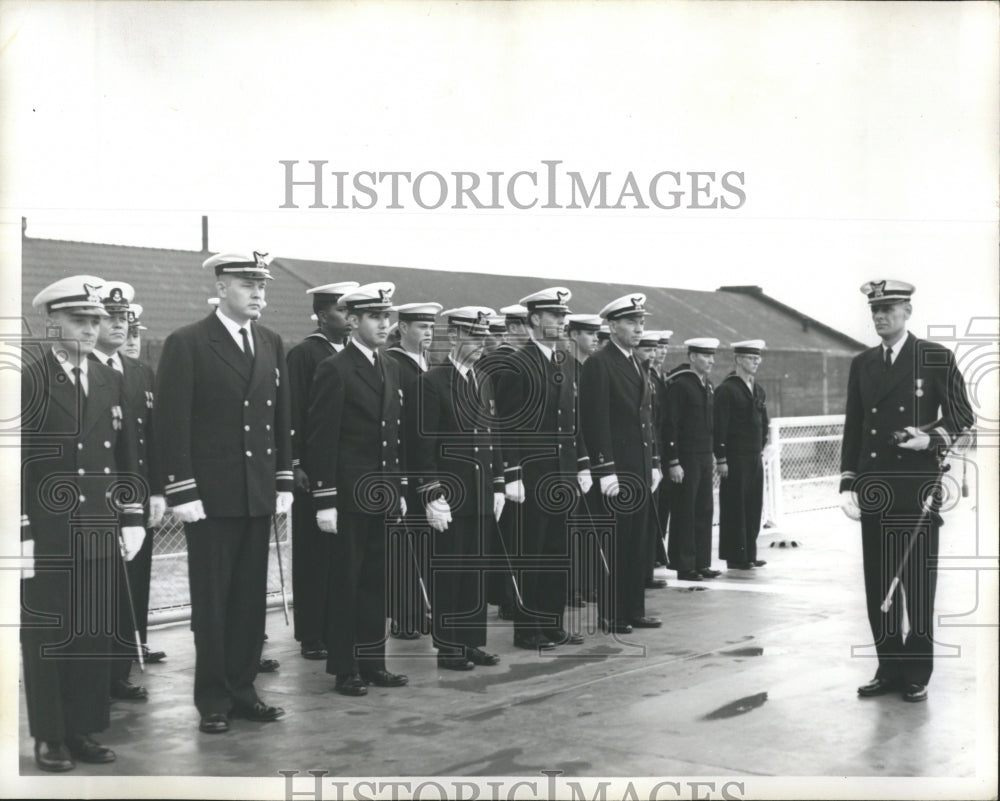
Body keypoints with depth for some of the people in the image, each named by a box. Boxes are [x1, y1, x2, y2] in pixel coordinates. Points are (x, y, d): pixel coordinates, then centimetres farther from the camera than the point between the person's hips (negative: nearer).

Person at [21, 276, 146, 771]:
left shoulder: (109, 380, 11)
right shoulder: (27, 377, -7)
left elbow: (126, 455, 14)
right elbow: (16, 461, -10)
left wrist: (132, 518, 9)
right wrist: (21, 532, -13)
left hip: (98, 535, 5)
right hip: (47, 537, -5)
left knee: (94, 636, 10)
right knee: (45, 637, 5)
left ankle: (85, 730, 21)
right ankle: (49, 738, 17)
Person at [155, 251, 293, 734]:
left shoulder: (272, 344, 12)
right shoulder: (186, 345, -6)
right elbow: (172, 425, -9)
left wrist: (284, 483, 10)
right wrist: (181, 493, -13)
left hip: (259, 495, 5)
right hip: (210, 497, -5)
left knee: (251, 599, 9)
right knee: (212, 601, 4)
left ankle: (242, 689, 20)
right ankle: (213, 701, 14)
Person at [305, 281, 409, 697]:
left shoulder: (390, 368, 14)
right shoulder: (334, 370, -9)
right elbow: (320, 439, -12)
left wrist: (400, 489, 15)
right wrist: (325, 500, -15)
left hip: (382, 494, 7)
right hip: (349, 495, -7)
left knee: (375, 580, 11)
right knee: (346, 581, 1)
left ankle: (371, 662, 20)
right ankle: (344, 668, 10)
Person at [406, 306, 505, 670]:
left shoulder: (483, 381, 14)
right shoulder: (431, 382, -9)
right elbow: (422, 444, -12)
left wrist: (498, 486, 13)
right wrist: (431, 496, -16)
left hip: (482, 496, 7)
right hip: (449, 495, -7)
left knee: (475, 569, 10)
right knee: (448, 570, 1)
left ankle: (472, 642, 19)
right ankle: (448, 647, 10)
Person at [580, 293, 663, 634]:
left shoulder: (636, 365, 17)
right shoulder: (598, 364, -10)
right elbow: (596, 421, -15)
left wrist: (654, 463, 16)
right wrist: (605, 470, -19)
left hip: (639, 470, 8)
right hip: (615, 470, -8)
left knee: (637, 542, 11)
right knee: (613, 543, -2)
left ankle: (633, 610, 19)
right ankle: (610, 615, 7)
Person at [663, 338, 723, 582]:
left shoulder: (708, 386, 13)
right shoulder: (679, 385, -12)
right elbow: (669, 425, -15)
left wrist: (712, 455, 15)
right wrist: (673, 462, -17)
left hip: (704, 458, 8)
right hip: (686, 459, -8)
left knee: (704, 511, 10)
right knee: (684, 513, -1)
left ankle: (701, 563, 17)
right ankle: (684, 566, 5)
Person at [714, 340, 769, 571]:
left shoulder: (758, 390, 14)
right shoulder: (727, 389, -9)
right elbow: (720, 426, -13)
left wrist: (761, 447, 13)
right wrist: (721, 459, -15)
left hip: (755, 457, 7)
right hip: (736, 458, -7)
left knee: (754, 507, 9)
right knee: (735, 507, -2)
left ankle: (749, 554, 17)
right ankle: (735, 557, 5)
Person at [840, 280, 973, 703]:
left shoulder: (936, 358, 0)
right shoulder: (861, 364, 11)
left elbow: (962, 415, 4)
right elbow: (853, 427, 12)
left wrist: (932, 438, -15)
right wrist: (848, 483, 5)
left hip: (919, 487, -4)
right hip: (874, 489, 4)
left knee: (919, 582, 1)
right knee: (878, 584, 6)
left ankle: (917, 673, 11)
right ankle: (889, 668, 16)